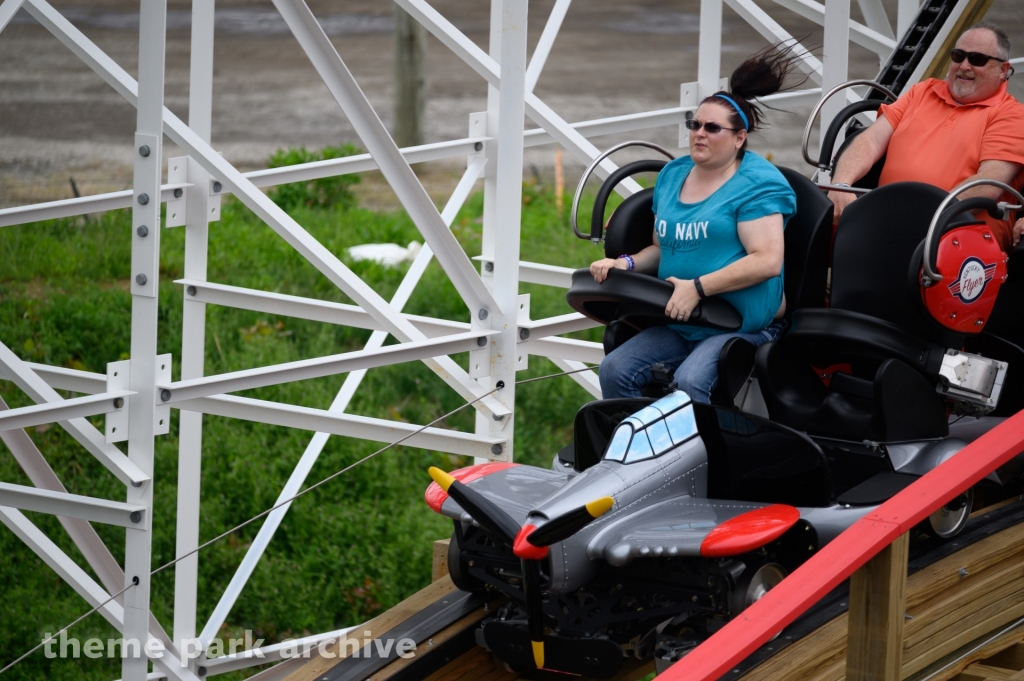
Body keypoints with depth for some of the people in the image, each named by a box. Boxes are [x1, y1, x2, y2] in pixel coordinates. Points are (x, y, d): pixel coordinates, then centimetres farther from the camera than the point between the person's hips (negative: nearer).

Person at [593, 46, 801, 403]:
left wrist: (698, 287, -22)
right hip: (679, 326, 7)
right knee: (614, 370, -14)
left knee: (690, 381, -32)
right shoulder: (673, 175, 17)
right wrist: (627, 263, 5)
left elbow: (767, 260, -18)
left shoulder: (757, 184, -6)